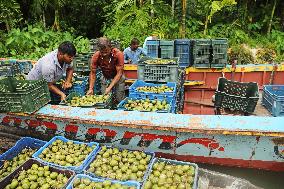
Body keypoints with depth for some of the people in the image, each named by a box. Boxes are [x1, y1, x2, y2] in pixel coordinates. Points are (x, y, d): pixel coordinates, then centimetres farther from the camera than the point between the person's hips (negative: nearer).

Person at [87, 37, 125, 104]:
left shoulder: (118, 54, -29)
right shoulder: (96, 56, -21)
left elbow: (119, 73, -26)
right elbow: (93, 73, -12)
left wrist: (110, 87, -32)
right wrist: (91, 88, -23)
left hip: (118, 77, -2)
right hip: (105, 78, 2)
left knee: (119, 100, -6)